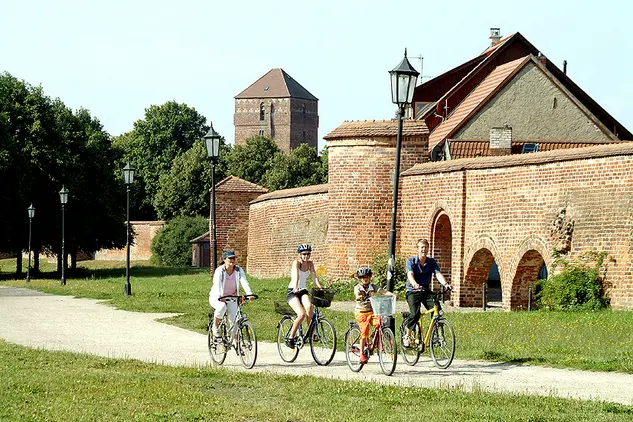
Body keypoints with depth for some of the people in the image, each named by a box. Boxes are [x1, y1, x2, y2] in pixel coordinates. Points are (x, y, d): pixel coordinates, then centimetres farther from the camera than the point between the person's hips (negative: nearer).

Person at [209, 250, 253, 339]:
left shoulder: (239, 270, -7)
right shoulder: (219, 271, -17)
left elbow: (244, 282, -19)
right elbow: (217, 285, -30)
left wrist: (250, 294, -36)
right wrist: (219, 297, -48)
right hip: (217, 298, -3)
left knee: (234, 320, -9)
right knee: (222, 307, -36)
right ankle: (215, 327, -13)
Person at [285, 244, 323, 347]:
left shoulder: (310, 264, 5)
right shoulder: (296, 262, -12)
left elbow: (314, 277, -5)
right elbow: (296, 275, -29)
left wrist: (320, 287, -23)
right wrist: (295, 287, -46)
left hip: (303, 291, 4)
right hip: (292, 292, -4)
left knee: (309, 307, -30)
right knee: (302, 314, -25)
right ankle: (291, 337, -9)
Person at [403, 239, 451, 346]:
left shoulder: (432, 262, 4)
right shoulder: (411, 261, -6)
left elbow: (438, 274, -11)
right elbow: (410, 274, -22)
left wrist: (445, 284, -32)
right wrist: (415, 285, -44)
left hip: (426, 291, 3)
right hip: (413, 291, -3)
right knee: (415, 314, -23)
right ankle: (407, 336, -5)